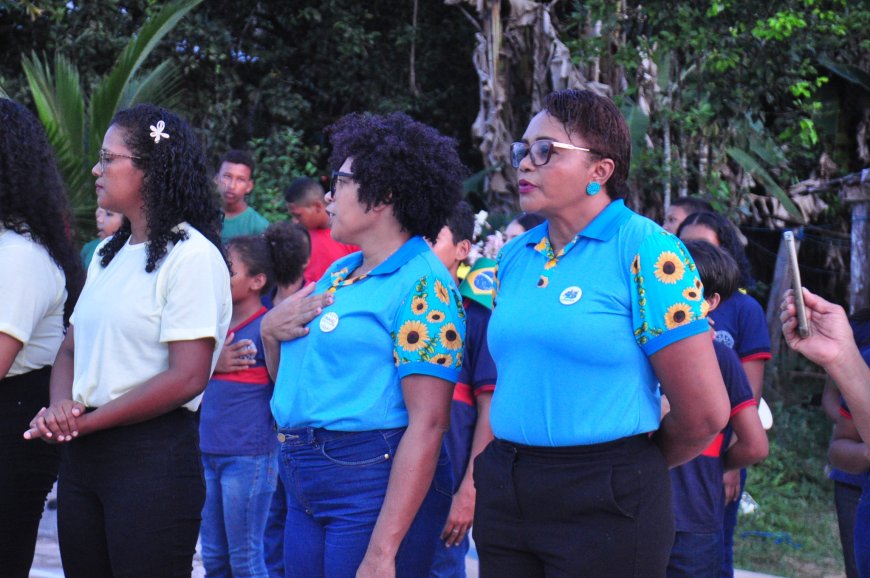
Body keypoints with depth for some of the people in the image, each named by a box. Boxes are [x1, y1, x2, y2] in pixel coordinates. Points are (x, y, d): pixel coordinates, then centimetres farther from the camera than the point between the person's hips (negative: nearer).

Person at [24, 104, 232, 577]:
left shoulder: (192, 256, -10)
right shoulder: (108, 254, 16)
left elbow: (187, 377, -17)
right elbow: (71, 347, 17)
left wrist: (86, 422, -14)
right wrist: (60, 407, -6)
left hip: (154, 457, -8)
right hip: (82, 457, 8)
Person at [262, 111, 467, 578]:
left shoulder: (423, 286, -12)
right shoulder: (337, 274, 14)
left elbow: (427, 424, -20)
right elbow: (290, 380, 23)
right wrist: (271, 331, 0)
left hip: (375, 484, -8)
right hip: (305, 486, 8)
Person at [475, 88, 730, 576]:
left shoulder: (648, 253, -9)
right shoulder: (515, 256, 10)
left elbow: (705, 411, -10)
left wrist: (637, 466, 4)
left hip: (606, 503, -6)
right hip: (504, 494, 6)